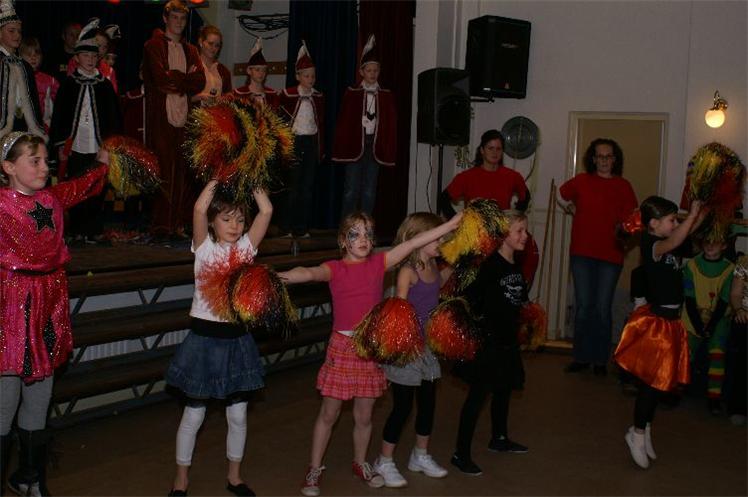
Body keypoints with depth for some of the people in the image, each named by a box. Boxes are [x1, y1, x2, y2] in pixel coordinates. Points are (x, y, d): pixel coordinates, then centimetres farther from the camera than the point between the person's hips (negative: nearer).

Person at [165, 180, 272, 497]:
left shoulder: (246, 247, 2)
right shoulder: (204, 247, -6)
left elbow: (267, 211, -9)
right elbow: (200, 208, -22)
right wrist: (218, 179, -12)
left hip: (237, 337, 3)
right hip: (204, 335, -3)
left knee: (238, 414, 12)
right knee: (194, 414, 8)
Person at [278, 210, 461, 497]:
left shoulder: (379, 263, 1)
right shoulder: (335, 268, -8)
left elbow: (415, 242, -4)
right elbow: (311, 273, -28)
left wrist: (452, 223, -5)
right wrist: (284, 276, -50)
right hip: (343, 346, -3)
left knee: (364, 416, 14)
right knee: (329, 414, 8)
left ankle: (360, 464, 36)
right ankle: (314, 470, 22)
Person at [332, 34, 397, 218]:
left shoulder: (386, 96, 6)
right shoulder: (351, 94, 1)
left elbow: (391, 125, 6)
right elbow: (342, 122, 1)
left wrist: (390, 150, 1)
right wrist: (341, 147, -5)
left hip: (375, 145, 2)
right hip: (355, 143, -2)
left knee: (369, 190, 5)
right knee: (351, 189, -1)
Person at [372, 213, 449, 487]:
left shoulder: (434, 267, 5)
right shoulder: (408, 271, -16)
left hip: (427, 345, 8)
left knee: (428, 403, 16)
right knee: (402, 406, 0)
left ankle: (420, 456, 34)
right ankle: (384, 462, 16)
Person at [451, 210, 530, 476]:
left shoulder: (517, 267, 8)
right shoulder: (490, 264, -17)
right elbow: (469, 298, -23)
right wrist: (478, 325, -22)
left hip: (507, 340, 8)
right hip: (487, 341, -8)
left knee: (504, 389, 22)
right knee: (478, 393, -6)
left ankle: (499, 438, 42)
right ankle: (461, 454, 1)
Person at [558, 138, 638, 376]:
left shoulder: (623, 186, 3)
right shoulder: (582, 180, 5)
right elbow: (562, 195, 24)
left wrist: (624, 231, -17)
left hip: (610, 255, -1)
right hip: (582, 252, 1)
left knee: (603, 308, 1)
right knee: (583, 306, 4)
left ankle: (600, 360, 11)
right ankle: (581, 357, 13)